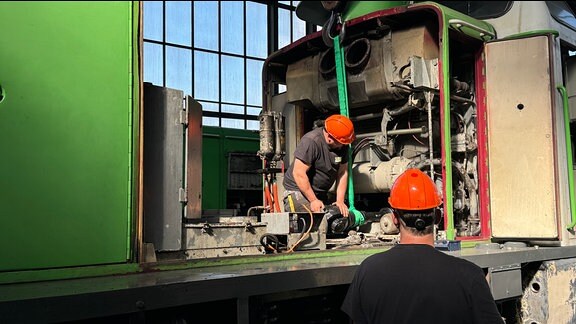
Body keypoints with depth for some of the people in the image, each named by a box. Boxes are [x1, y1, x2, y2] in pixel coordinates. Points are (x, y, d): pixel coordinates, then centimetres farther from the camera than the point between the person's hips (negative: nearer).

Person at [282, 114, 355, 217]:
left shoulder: (343, 145, -1)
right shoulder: (311, 141, -23)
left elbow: (342, 173, 2)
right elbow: (299, 174, -24)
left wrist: (340, 201, -5)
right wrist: (313, 200, -20)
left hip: (321, 193, 7)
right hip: (298, 190, -7)